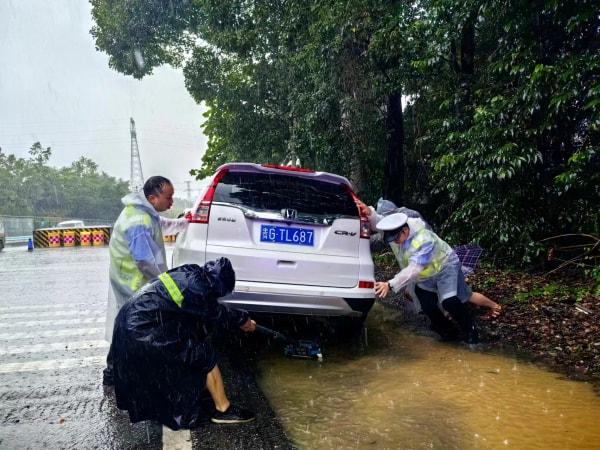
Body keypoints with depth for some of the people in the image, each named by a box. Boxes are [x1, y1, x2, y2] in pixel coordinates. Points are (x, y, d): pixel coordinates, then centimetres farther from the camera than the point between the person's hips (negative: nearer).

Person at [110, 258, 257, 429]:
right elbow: (217, 313, -4)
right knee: (205, 356, -1)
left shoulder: (191, 273, 2)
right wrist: (243, 320, 13)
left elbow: (210, 305, 16)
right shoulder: (197, 289, -22)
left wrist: (239, 319, 24)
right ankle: (223, 409, 11)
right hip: (143, 330, -9)